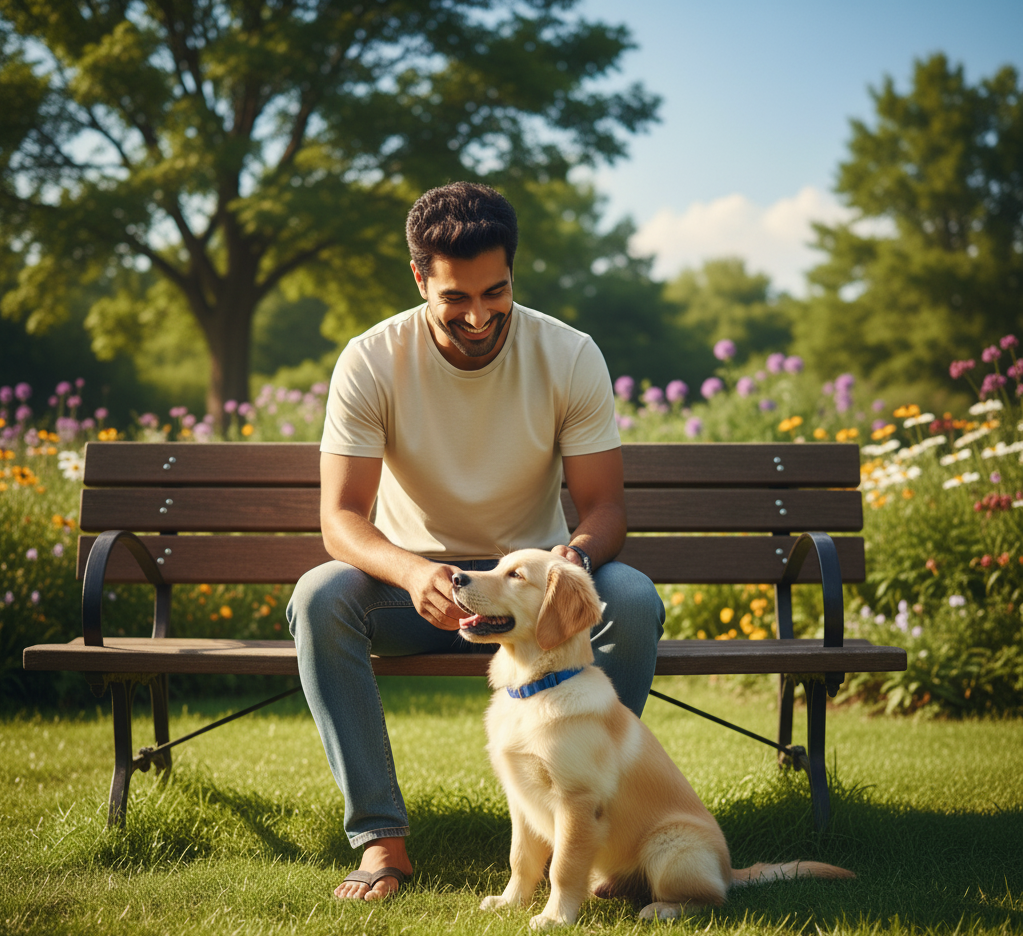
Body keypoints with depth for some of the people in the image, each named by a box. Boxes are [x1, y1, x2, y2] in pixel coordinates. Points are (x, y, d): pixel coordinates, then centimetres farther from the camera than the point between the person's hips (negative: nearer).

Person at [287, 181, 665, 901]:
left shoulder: (571, 357, -11)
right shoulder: (371, 362, -14)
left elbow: (605, 504, -11)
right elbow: (341, 517, -20)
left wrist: (579, 554, -37)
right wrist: (412, 572, -42)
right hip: (413, 581, 0)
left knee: (633, 600, -31)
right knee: (319, 597, -32)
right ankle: (381, 838, -26)